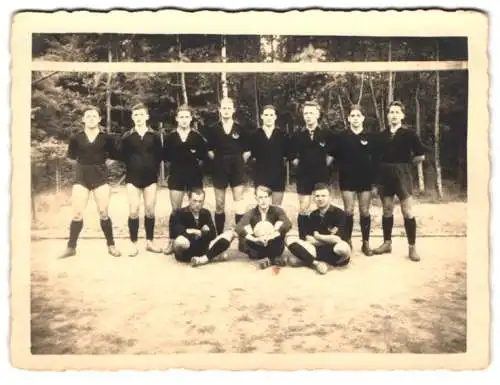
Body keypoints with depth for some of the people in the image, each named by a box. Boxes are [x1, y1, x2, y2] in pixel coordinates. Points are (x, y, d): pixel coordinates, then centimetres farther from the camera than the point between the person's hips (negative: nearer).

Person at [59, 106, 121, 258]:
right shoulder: (76, 138, 0)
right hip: (81, 178, 1)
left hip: (101, 177, -1)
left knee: (103, 213, -1)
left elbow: (114, 156, 11)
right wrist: (83, 164, 11)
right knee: (77, 214, -1)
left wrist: (102, 164, 6)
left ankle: (111, 245, 12)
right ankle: (71, 247, 8)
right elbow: (71, 158, 13)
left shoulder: (106, 137, -2)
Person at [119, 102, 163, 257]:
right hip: (133, 177, -1)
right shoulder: (127, 137, 2)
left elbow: (159, 156, 5)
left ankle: (149, 241, 16)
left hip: (150, 177, 1)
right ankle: (133, 243, 5)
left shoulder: (155, 136, 3)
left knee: (150, 210, 3)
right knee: (133, 211, -5)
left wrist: (155, 170, -1)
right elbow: (123, 156, 4)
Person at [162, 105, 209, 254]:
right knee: (175, 210, 4)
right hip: (176, 176, 0)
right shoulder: (170, 137, 3)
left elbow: (205, 157, 3)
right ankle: (172, 241, 11)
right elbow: (165, 157, 5)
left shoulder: (198, 136, 2)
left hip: (194, 176, 0)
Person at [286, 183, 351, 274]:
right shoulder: (313, 215, 7)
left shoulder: (339, 213, -9)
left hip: (335, 254, -4)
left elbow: (337, 239, -18)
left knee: (343, 247, -41)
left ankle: (306, 259, -23)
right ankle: (316, 263, -27)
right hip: (319, 249, 5)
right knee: (290, 239, -13)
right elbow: (308, 239, 1)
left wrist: (318, 236, -3)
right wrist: (328, 239, -9)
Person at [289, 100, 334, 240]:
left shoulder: (327, 134, -2)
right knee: (303, 209, 1)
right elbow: (292, 155, 8)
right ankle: (302, 239, 9)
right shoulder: (297, 135, -1)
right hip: (303, 176, 0)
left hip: (321, 176, 0)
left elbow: (331, 154, 9)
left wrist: (324, 165, 4)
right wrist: (300, 165, 4)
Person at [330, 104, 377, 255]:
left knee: (365, 212, 5)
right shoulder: (341, 136, 0)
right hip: (347, 179, 0)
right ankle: (347, 241, 13)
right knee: (348, 211, 1)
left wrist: (375, 180, 2)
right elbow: (333, 156, 4)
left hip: (366, 179, 0)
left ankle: (366, 243, 13)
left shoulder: (370, 137, 1)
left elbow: (376, 159, 4)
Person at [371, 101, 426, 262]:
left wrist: (406, 163, 6)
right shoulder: (382, 135, 5)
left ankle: (412, 247, 4)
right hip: (385, 175, 3)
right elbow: (376, 156, 10)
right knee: (387, 210, 10)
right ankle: (387, 243, 21)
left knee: (407, 211, -2)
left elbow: (421, 155, 0)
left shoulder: (409, 133, -3)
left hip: (402, 174, -3)